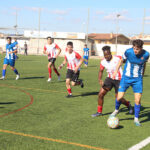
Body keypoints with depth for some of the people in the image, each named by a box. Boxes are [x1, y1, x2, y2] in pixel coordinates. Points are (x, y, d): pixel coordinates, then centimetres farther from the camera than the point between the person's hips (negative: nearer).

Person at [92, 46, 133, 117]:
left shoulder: (117, 58, -20)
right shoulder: (103, 62, -6)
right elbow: (101, 71, 7)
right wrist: (100, 80, -8)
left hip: (118, 80, -4)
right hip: (110, 78, 4)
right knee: (101, 94, -7)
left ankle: (128, 105, 34)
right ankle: (99, 112, 10)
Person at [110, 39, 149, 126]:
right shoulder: (128, 52, -15)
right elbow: (122, 60, 5)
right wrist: (116, 71, 6)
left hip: (138, 79, 0)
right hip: (126, 77, 0)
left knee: (138, 100, -5)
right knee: (119, 97, -5)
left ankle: (136, 119, 15)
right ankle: (116, 110, 27)